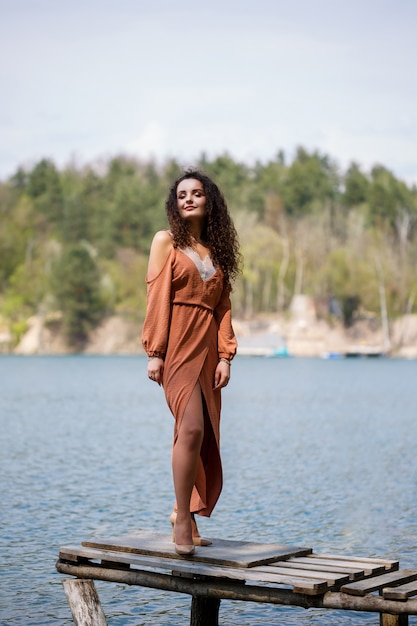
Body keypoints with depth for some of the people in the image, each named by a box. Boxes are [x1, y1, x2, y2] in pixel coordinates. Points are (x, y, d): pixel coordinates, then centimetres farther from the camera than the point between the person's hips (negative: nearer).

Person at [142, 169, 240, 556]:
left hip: (207, 347, 5)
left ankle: (186, 514, 18)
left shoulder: (217, 251, 19)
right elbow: (156, 298, -2)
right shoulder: (166, 241, 6)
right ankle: (182, 520, -12)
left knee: (206, 438, 4)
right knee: (191, 427, -19)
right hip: (177, 343, -5)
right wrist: (154, 352, -10)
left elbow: (223, 307, 13)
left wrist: (225, 356, 2)